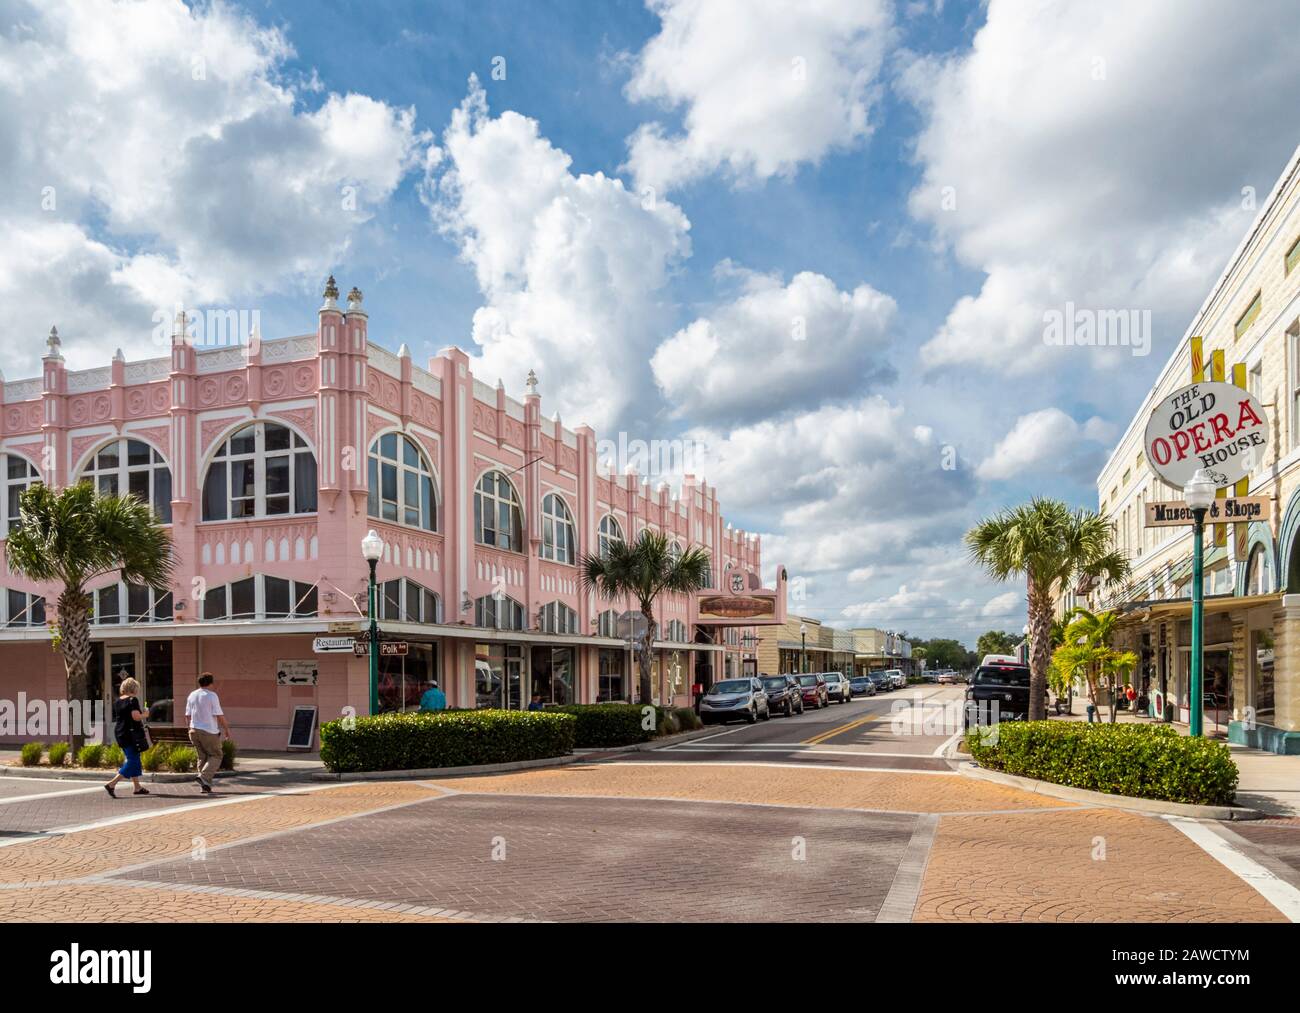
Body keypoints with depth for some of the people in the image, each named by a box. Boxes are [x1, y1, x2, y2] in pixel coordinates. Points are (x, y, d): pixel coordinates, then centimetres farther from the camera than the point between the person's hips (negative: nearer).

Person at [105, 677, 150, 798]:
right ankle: (111, 784, -12)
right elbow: (136, 717, -23)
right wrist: (145, 715, -3)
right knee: (132, 761, -5)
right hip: (131, 734, -9)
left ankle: (137, 787, 21)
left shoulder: (117, 701, 11)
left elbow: (116, 718, 19)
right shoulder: (132, 700, -13)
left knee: (133, 760, 16)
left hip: (119, 733, 9)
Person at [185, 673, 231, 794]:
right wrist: (226, 729, -2)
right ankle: (204, 777, -16)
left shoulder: (191, 695, 9)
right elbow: (219, 715, -11)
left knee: (202, 757, 13)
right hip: (209, 731, -6)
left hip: (194, 730, 7)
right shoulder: (212, 695, -10)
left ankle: (205, 786, 11)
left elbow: (188, 715, 14)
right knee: (215, 756, 4)